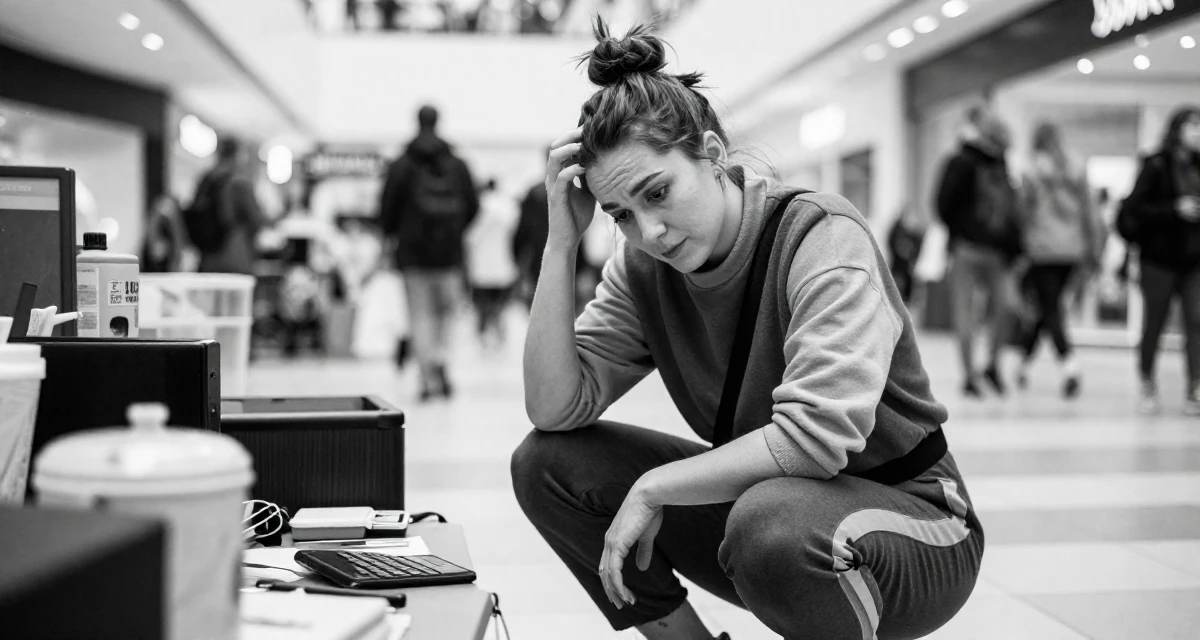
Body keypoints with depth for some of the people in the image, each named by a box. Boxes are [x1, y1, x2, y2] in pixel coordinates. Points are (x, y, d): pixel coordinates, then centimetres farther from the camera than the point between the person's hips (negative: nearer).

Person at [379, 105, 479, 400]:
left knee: (421, 315, 2)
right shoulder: (457, 165, 5)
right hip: (449, 253, 2)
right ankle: (440, 359, -8)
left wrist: (392, 234, 16)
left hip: (414, 252, -2)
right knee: (445, 310, 13)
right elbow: (473, 204, 5)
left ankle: (429, 378, -7)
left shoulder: (401, 166, -2)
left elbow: (388, 207, -4)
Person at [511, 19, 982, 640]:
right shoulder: (644, 266, -2)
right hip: (757, 499, 6)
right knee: (546, 461, -6)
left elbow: (817, 432, -32)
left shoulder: (823, 238, -21)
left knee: (771, 519, -40)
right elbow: (554, 409, -11)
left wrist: (652, 488, -23)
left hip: (906, 517, -6)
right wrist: (561, 242, -17)